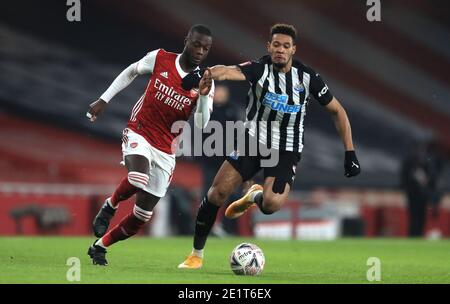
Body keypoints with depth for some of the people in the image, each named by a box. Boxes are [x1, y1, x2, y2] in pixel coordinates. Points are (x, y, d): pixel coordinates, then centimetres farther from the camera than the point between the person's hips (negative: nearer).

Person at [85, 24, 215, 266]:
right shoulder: (159, 58, -6)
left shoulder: (205, 83, -5)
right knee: (138, 178, -36)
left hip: (165, 150, 3)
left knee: (143, 215, 2)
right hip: (138, 134, -3)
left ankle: (99, 247, 22)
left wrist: (204, 96, -30)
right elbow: (130, 72, 12)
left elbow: (201, 126, -14)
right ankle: (109, 208, -6)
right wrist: (103, 100, 10)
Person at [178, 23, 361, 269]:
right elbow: (230, 72, -35)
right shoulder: (260, 68, -13)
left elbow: (337, 111, 3)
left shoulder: (307, 77, -8)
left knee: (271, 204, -25)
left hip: (286, 151, -1)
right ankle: (197, 254, 8)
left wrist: (350, 153, -3)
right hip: (252, 141, 1)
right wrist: (202, 74, -58)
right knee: (218, 192, -11)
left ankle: (254, 196, 15)